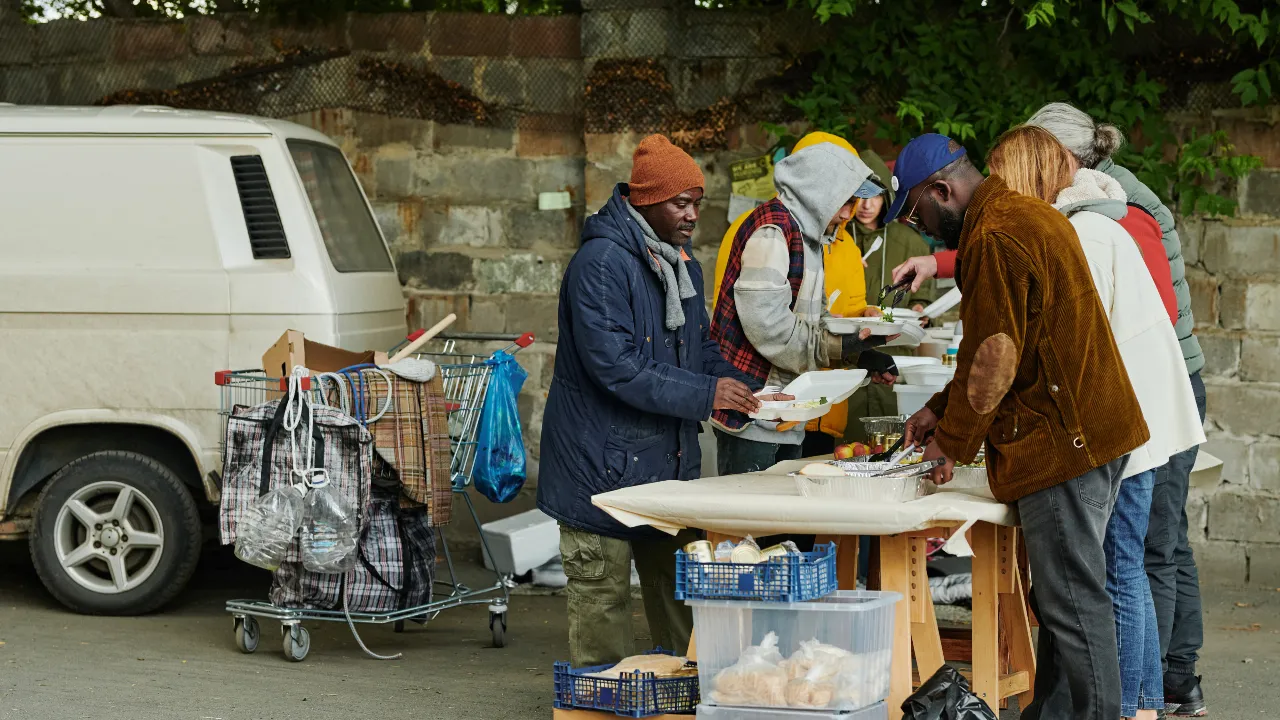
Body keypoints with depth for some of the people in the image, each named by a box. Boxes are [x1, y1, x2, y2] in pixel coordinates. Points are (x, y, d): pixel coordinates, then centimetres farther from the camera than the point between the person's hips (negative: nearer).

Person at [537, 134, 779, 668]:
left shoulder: (683, 263, 14)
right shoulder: (601, 262, -17)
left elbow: (701, 348, 21)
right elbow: (615, 364, -24)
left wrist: (740, 393, 1)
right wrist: (704, 394, -23)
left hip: (670, 461, 9)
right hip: (605, 463, -9)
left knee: (678, 593, 13)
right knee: (603, 594, -3)